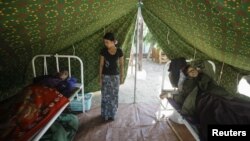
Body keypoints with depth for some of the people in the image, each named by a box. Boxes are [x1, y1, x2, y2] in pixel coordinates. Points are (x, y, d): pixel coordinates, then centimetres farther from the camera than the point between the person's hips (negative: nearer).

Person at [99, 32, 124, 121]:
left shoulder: (119, 51, -7)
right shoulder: (103, 51, -6)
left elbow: (121, 65, 0)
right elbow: (101, 65, -2)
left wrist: (121, 77, 1)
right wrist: (100, 77, -3)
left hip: (115, 76, 0)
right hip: (105, 76, 0)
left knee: (114, 96, 9)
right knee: (105, 96, 8)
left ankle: (112, 114, 27)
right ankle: (105, 114, 27)